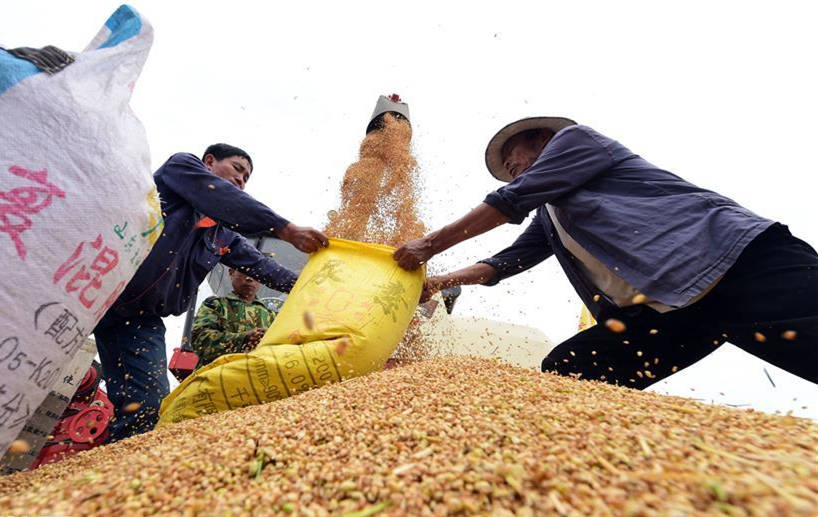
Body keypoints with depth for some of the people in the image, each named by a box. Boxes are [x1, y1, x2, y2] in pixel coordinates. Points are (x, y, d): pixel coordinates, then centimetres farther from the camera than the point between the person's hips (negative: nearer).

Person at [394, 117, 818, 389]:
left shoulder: (574, 138, 5)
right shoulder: (549, 217, 25)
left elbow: (510, 200, -5)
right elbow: (504, 262, 23)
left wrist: (429, 246, -1)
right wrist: (438, 282, 17)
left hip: (736, 262, -7)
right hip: (660, 308, 8)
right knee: (562, 373, -5)